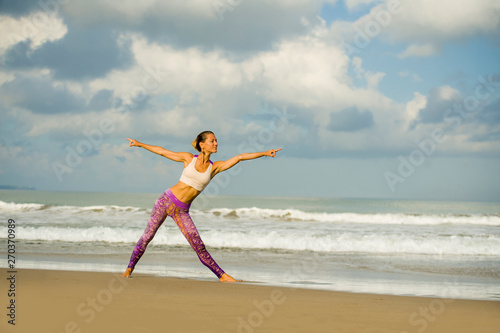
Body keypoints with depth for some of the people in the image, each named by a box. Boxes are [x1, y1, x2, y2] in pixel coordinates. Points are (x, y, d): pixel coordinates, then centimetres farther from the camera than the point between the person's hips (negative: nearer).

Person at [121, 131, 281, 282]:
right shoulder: (189, 158, -1)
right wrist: (140, 144, 13)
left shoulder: (214, 167, 2)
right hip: (166, 200, -1)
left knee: (199, 246, -2)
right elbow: (162, 151, 8)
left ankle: (222, 276, 5)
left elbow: (240, 157, -1)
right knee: (147, 236, -4)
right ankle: (129, 269, 8)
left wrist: (264, 153, -4)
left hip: (182, 211, 2)